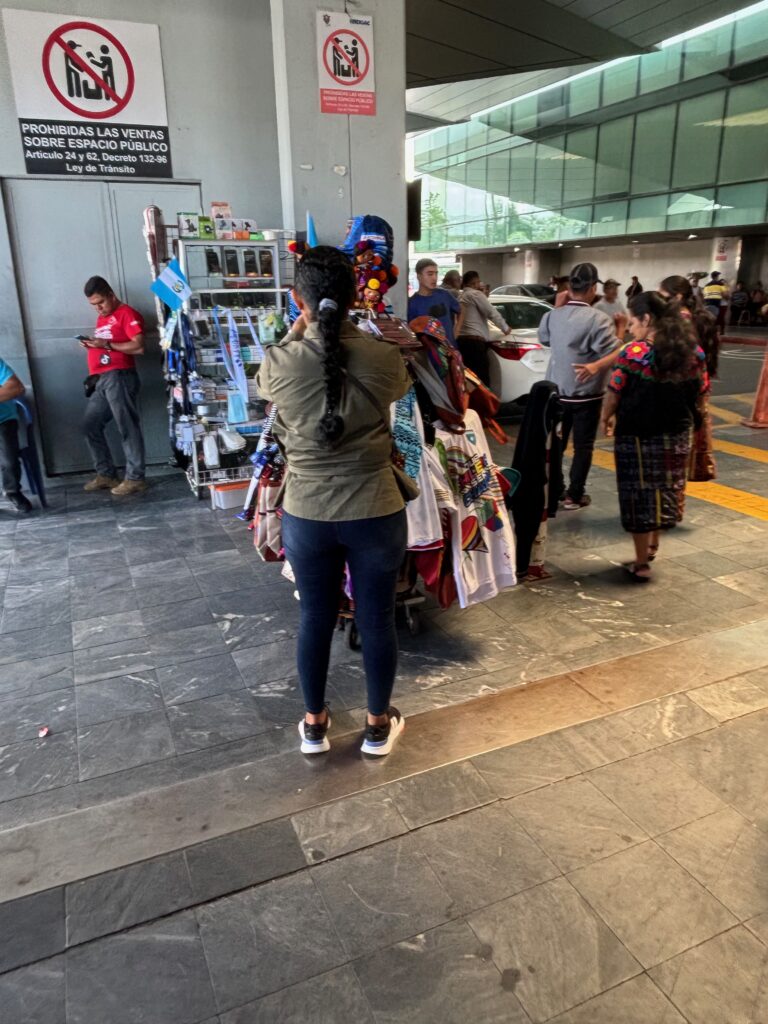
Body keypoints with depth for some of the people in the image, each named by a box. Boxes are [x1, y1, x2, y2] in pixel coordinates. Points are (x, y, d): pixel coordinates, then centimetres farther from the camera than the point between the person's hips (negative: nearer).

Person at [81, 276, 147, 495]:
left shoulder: (127, 314, -4)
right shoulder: (102, 318, 23)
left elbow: (139, 347, -15)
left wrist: (107, 345, -17)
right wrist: (92, 345, 14)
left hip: (119, 377, -9)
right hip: (101, 380, 9)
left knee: (127, 428, -7)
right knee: (91, 425, 8)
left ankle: (135, 479, -3)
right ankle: (106, 474, 15)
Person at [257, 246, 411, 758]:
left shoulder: (280, 362, -10)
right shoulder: (385, 357, -10)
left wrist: (299, 328, 28)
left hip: (306, 515, 1)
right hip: (376, 513, 0)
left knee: (316, 618, 18)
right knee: (377, 620, 15)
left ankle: (315, 724, 36)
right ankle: (379, 725, 34)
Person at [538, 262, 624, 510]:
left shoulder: (552, 316, -2)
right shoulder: (598, 319, -18)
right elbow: (615, 355, -26)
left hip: (556, 391, 5)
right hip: (586, 395, -5)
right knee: (583, 446, 7)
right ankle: (574, 495, 11)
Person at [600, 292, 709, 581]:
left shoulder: (634, 353, -15)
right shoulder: (694, 352, 0)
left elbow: (614, 395, -10)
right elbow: (702, 395, 8)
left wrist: (605, 419, 7)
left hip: (638, 437, -5)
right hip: (678, 436, 5)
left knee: (641, 496, 6)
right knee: (664, 491, 21)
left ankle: (641, 563, 14)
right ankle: (652, 546, 39)